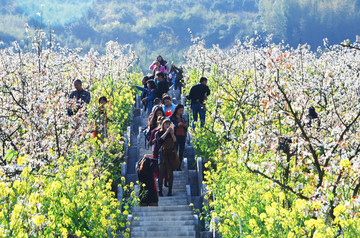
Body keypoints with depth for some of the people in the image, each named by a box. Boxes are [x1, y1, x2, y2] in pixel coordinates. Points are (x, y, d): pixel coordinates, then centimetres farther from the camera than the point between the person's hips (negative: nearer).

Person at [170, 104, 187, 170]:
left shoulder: (182, 118, 19)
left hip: (183, 136, 5)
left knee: (181, 152, 0)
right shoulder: (172, 118, 3)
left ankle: (179, 167, 3)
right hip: (176, 136, -5)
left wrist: (185, 126, -1)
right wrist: (177, 125, -15)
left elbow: (186, 129, 21)